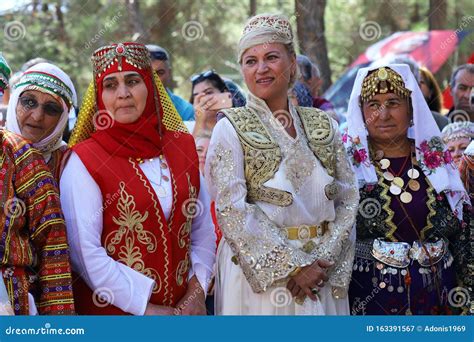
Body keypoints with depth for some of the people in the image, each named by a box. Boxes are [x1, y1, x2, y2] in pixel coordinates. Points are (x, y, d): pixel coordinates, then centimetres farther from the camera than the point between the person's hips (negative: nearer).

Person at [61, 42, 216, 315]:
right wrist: (147, 308, -16)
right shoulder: (84, 161, -11)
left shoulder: (183, 146, 3)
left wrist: (197, 292, -5)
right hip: (112, 310, -4)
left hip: (182, 308, 4)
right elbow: (85, 252, -16)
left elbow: (203, 228, 7)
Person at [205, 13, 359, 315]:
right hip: (258, 273, -3)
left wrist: (322, 260, -11)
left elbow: (348, 199, 4)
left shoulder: (323, 126, 7)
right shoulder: (230, 129, -4)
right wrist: (293, 265, -17)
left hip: (321, 276, 4)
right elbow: (231, 209, -14)